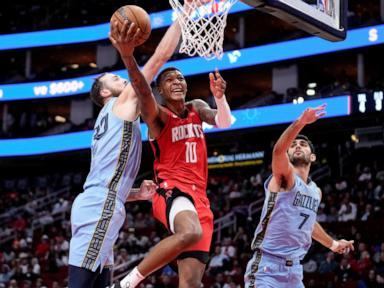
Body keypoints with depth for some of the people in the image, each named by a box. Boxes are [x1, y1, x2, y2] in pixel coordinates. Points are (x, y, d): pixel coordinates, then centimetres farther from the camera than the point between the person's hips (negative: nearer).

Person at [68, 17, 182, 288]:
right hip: (99, 208, -10)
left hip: (101, 207, 10)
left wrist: (139, 194, 16)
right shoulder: (123, 102, 6)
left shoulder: (109, 120, 30)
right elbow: (161, 55, 1)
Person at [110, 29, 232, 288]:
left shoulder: (197, 108, 18)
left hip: (199, 198, 6)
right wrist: (128, 54, -40)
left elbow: (224, 122, 0)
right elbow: (142, 90, -22)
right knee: (191, 232, -39)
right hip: (172, 190, -6)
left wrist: (220, 97, -22)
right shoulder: (157, 115, -1)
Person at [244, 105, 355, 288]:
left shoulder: (316, 192, 15)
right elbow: (278, 151, -31)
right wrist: (301, 122, -44)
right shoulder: (284, 176, -7)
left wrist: (332, 244, 47)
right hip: (267, 266, -7)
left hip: (294, 270, 8)